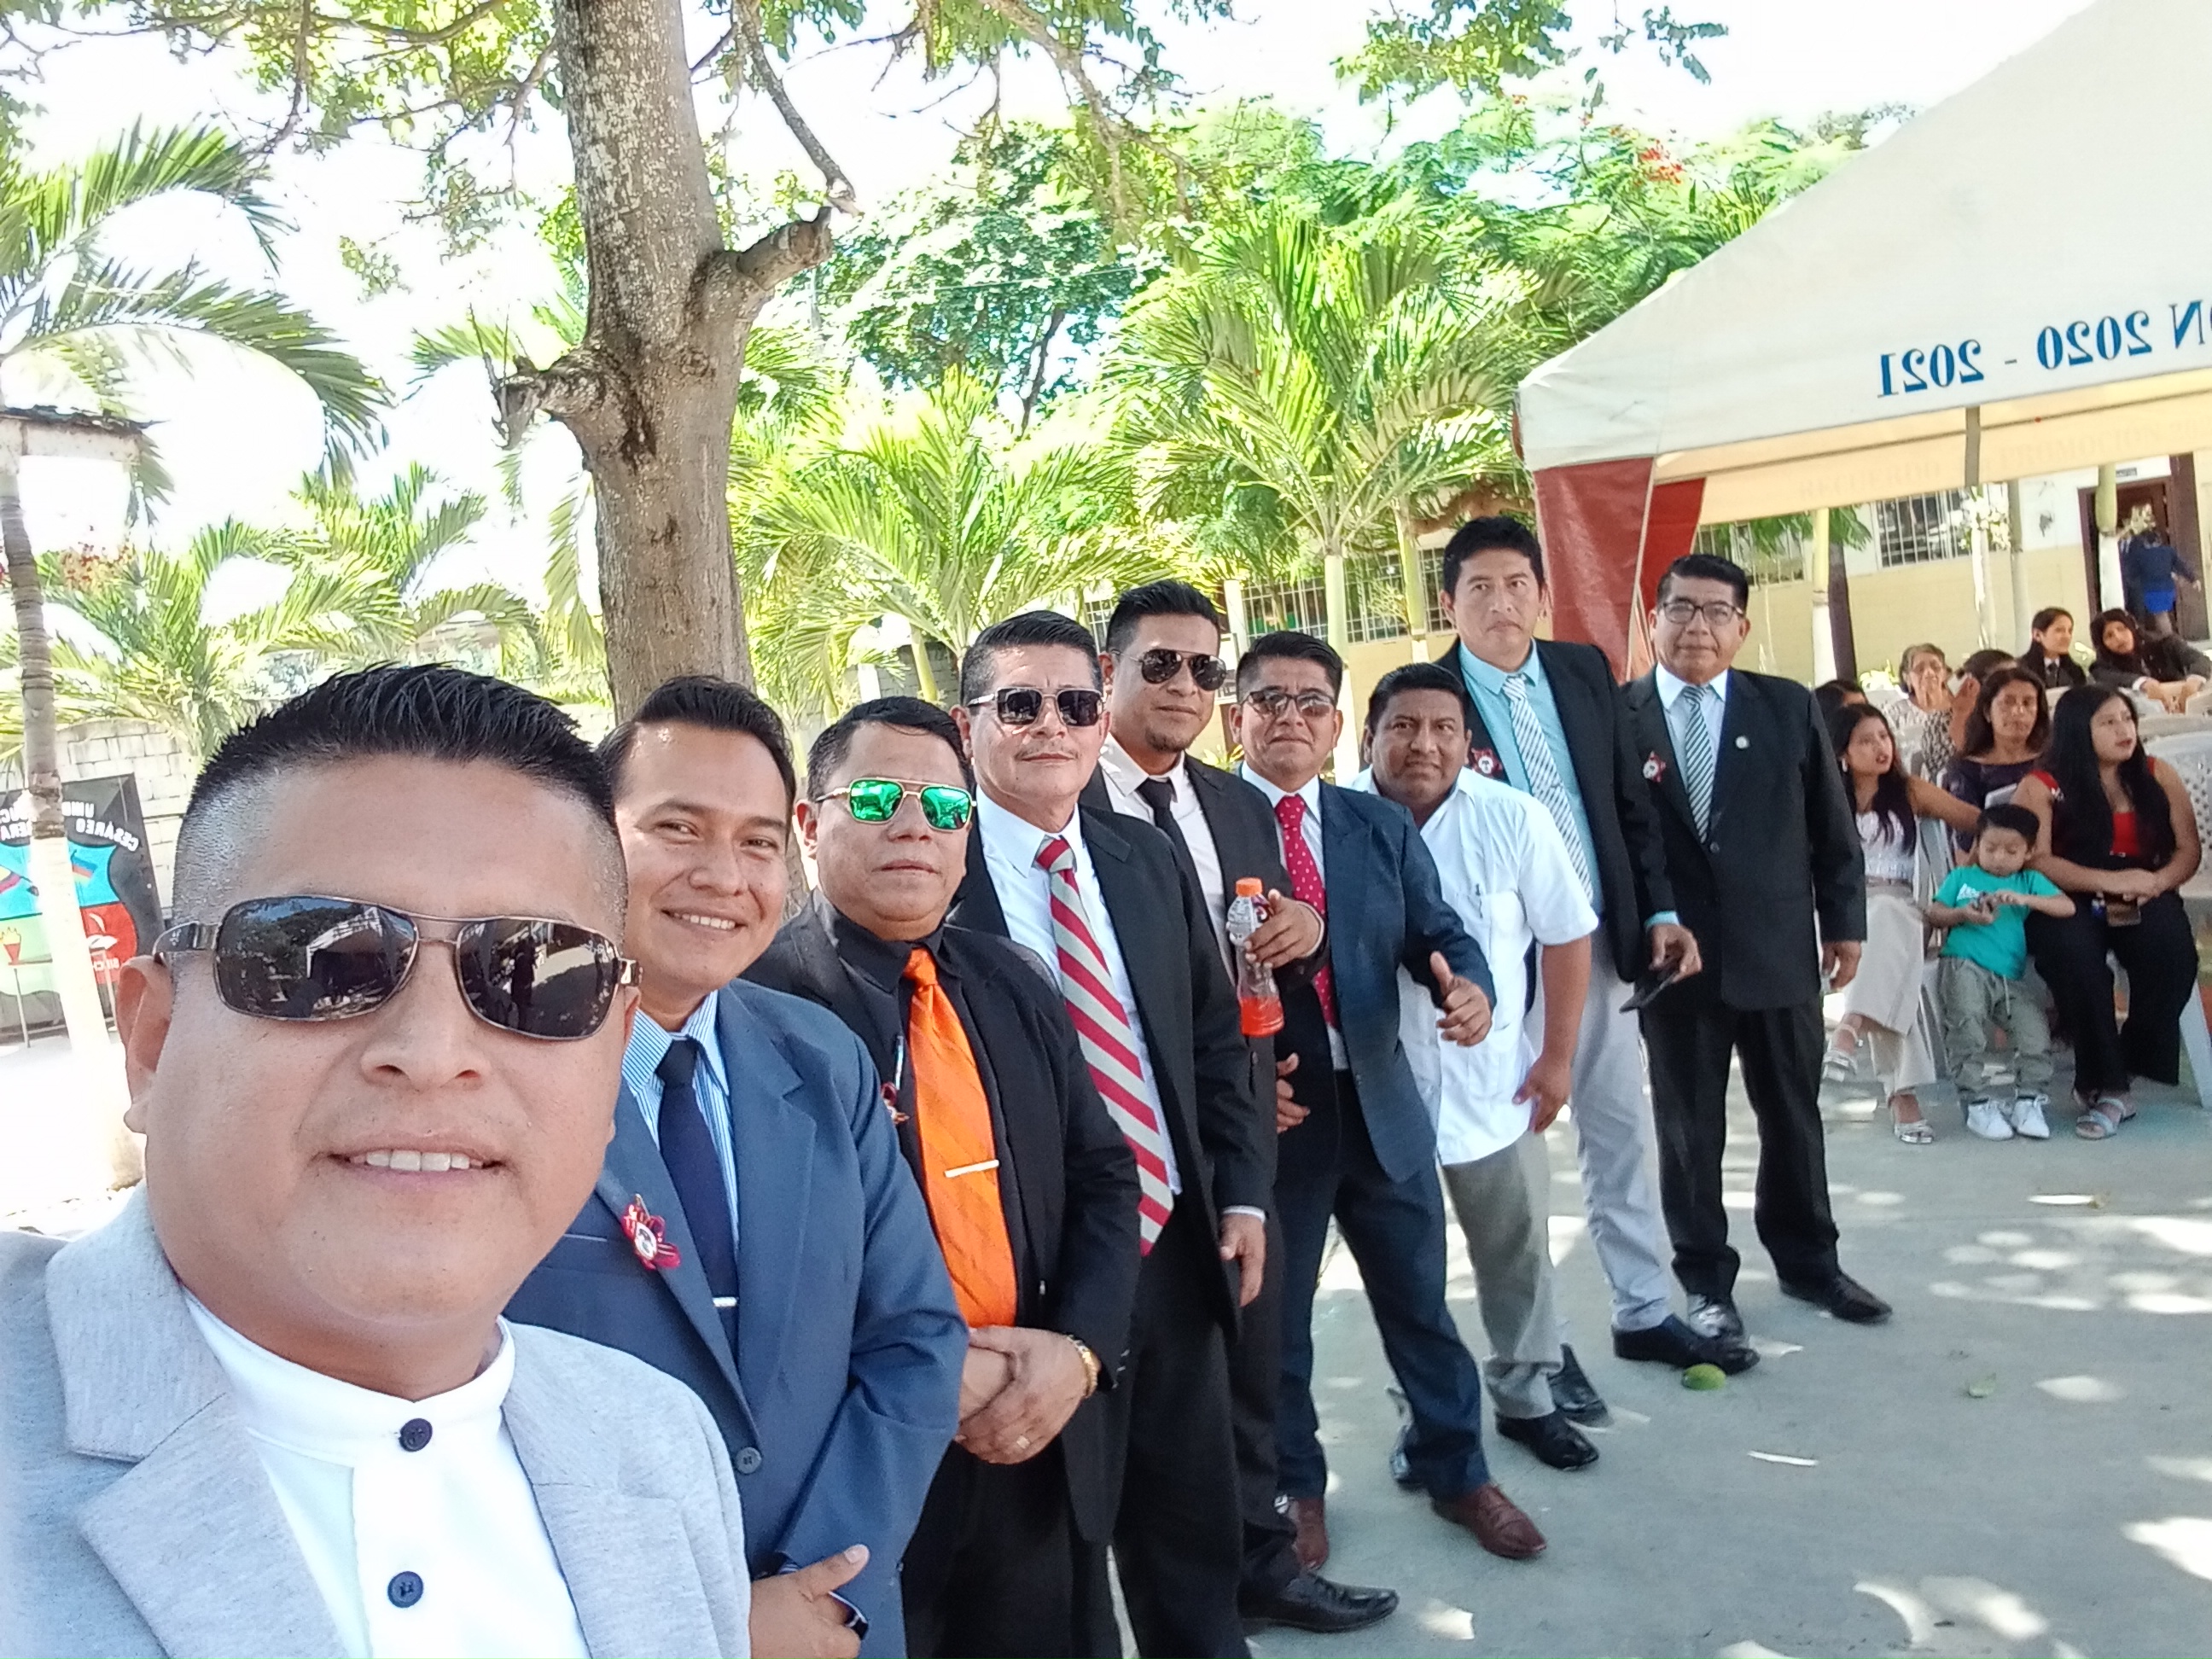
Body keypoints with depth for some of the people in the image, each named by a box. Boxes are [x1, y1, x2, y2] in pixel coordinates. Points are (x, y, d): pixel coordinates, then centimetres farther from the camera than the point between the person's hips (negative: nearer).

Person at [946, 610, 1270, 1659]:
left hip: (1175, 1247, 6)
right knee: (1056, 1548, 16)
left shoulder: (1148, 860, 6)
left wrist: (1242, 1192, 6)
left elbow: (1216, 1035, 13)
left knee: (1197, 1536, 22)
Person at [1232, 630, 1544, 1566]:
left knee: (1420, 1302, 17)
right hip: (1265, 1111, -4)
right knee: (1275, 1317, 14)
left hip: (1382, 1103, 4)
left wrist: (1467, 986, -18)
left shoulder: (1383, 826, 7)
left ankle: (1454, 1470, 39)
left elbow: (1437, 934, 4)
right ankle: (1292, 1485, 36)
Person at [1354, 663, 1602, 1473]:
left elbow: (1567, 935, -1)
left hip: (1493, 1083, 1)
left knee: (1518, 1254, 17)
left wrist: (1557, 1056, -2)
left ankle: (1526, 1398, 39)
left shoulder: (1513, 818, -11)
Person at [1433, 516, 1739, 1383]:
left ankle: (1646, 1312, 32)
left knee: (1624, 1132, 16)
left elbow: (1631, 801, 10)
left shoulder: (1585, 670, 5)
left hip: (1601, 939, 5)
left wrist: (1658, 911, 3)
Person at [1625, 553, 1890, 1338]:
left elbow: (1832, 827, 8)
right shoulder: (1615, 717, -5)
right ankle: (1706, 1279, 24)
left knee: (1793, 1116, 16)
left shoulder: (1789, 707, 4)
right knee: (1688, 1128, 8)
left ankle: (1807, 1261, 35)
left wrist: (1844, 922, 7)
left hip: (1778, 951, 3)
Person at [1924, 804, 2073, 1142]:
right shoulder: (1961, 877, 19)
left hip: (2009, 978, 2)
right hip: (1962, 966, -2)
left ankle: (2029, 1100, 1)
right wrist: (1962, 915, -9)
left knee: (2035, 1030, -16)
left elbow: (2067, 907, 4)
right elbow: (1934, 913, 11)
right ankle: (1977, 1101, -16)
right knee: (1967, 1023, -25)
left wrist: (2024, 899, -11)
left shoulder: (2030, 881, 19)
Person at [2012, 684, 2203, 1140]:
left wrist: (2153, 884, -14)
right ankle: (2107, 1085, -21)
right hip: (2068, 902, -3)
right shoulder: (2041, 787, -2)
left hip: (2143, 900, 3)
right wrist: (2110, 881, -20)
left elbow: (2188, 850, 7)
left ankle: (2113, 1073, -13)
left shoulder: (2158, 776, 9)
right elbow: (2037, 861, -11)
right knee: (2075, 954, -35)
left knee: (2172, 952, -29)